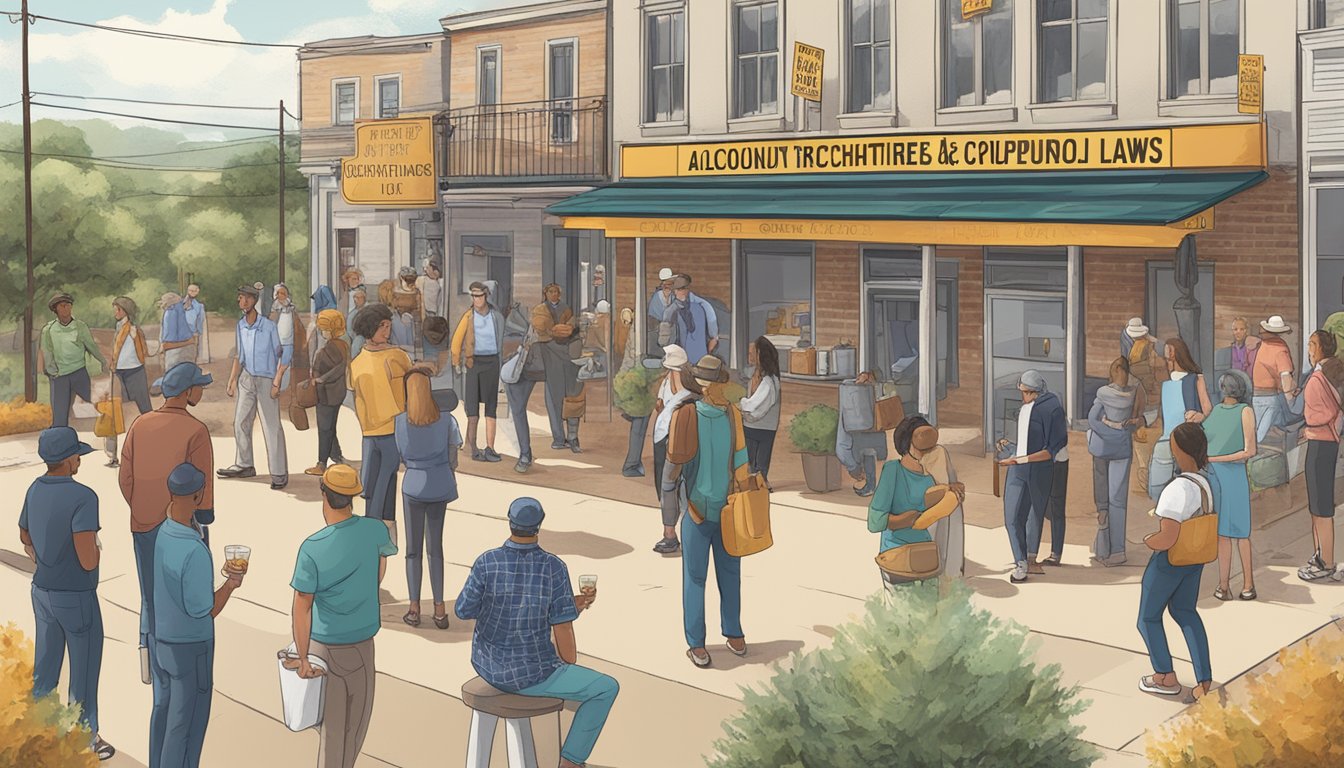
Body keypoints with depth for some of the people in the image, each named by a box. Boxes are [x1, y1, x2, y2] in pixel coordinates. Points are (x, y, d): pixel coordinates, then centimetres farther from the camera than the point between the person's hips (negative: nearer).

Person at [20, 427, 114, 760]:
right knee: (84, 671, 9)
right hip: (77, 598, -7)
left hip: (43, 592, 7)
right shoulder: (83, 498, -27)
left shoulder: (36, 489, -1)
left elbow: (26, 539, 15)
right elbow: (88, 561, -31)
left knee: (46, 665, 19)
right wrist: (96, 549, -9)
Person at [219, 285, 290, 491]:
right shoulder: (241, 325, 5)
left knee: (272, 427, -7)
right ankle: (244, 465, 28)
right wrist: (232, 381, 11)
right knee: (240, 423, 13)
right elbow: (239, 356, 15)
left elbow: (286, 353, -12)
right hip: (246, 379, 7)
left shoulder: (269, 325, -15)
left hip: (266, 380, -7)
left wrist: (277, 382, -15)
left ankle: (279, 473, -3)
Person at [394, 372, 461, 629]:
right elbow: (453, 458, -4)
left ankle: (414, 608, 11)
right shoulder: (446, 419, -8)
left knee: (413, 549, 11)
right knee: (435, 547, 13)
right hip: (440, 486, 1)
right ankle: (439, 609, 12)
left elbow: (403, 457, 1)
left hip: (414, 486, -1)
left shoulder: (401, 421, -9)